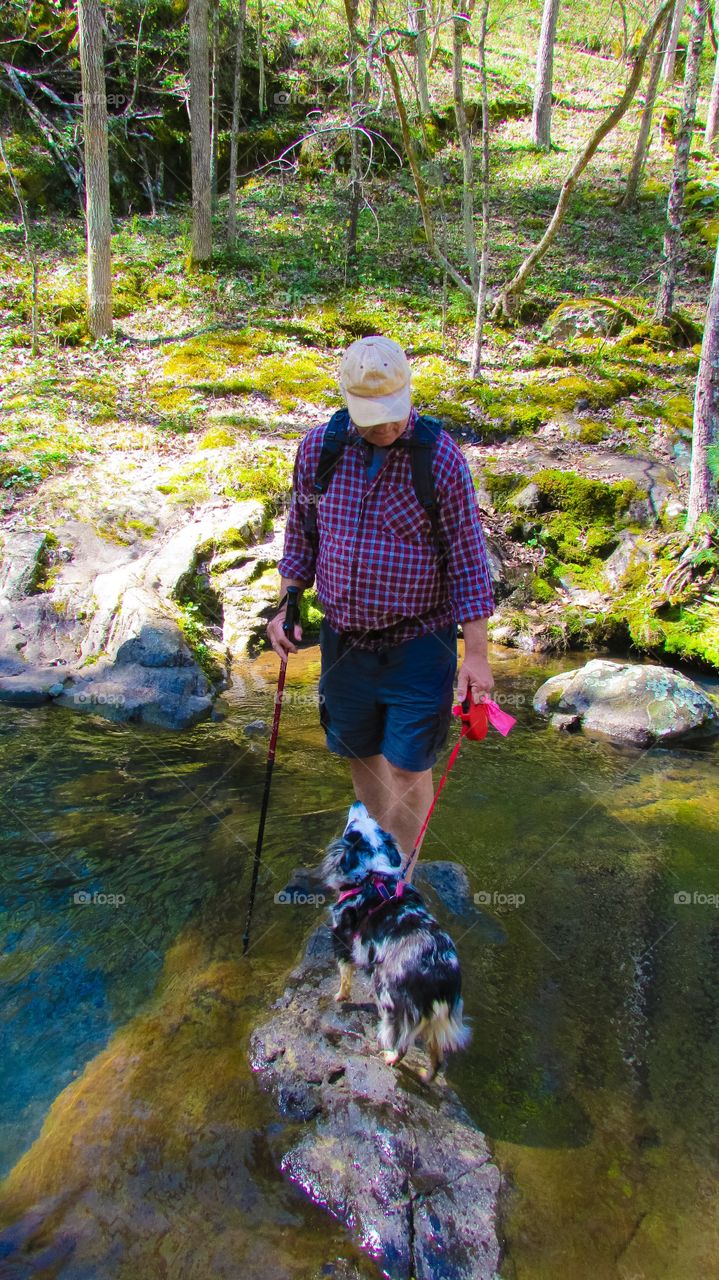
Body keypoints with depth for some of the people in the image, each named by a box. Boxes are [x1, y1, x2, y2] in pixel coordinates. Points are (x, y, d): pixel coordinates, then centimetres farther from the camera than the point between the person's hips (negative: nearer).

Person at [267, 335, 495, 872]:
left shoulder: (441, 456, -13)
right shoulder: (318, 448, -3)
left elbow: (468, 559, -11)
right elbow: (301, 534, 11)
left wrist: (476, 653, -14)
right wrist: (288, 607, 5)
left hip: (417, 644, -4)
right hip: (343, 639, 4)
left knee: (408, 766, 2)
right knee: (362, 754, 18)